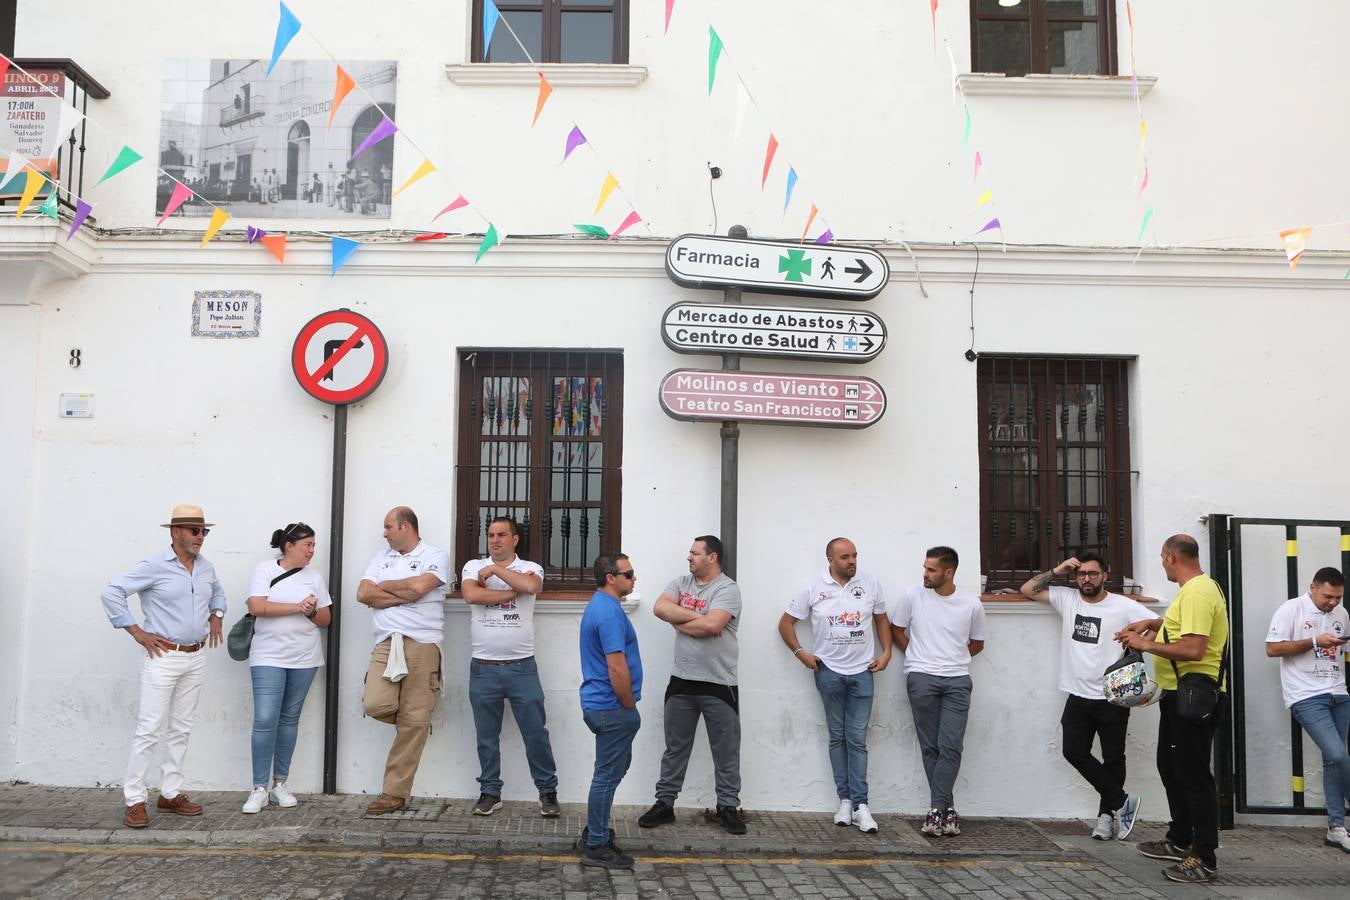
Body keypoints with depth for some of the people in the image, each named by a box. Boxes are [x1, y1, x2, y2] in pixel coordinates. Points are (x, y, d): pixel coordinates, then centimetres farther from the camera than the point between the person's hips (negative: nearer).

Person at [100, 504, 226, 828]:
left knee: (181, 729, 11)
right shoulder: (154, 566, -12)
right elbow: (111, 593, -13)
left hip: (196, 658, 6)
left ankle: (170, 794, 20)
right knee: (149, 729, -5)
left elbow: (217, 591, 30)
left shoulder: (206, 567, 8)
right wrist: (137, 632, -13)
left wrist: (216, 616, 12)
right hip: (163, 657, -6)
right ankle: (134, 801, 3)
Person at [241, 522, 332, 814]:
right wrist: (297, 607, -16)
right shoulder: (265, 570, -1)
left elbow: (326, 619, 11)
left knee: (290, 719, 9)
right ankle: (260, 788, -1)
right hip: (268, 658, -3)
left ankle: (280, 783, 18)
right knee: (265, 720, -9)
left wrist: (312, 612, -11)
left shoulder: (314, 577, 8)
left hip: (304, 659, 4)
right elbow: (256, 607, -14)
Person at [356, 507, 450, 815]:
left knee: (413, 723, -3)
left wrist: (384, 586, 2)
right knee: (375, 705, -17)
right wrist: (404, 594, -5)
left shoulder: (435, 556, 4)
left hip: (422, 644, -4)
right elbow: (363, 594, 5)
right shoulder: (382, 558, 19)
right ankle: (411, 718, 17)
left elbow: (419, 586, -14)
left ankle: (396, 792, 6)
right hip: (386, 643, 4)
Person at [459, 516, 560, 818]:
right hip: (483, 668, 1)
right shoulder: (473, 566, 5)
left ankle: (548, 791, 15)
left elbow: (531, 586, -21)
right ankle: (490, 792, 23)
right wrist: (514, 591, -11)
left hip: (522, 667, -1)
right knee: (487, 736, 10)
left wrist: (495, 569, -11)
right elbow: (471, 595, -15)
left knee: (536, 732, 3)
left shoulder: (530, 568, 3)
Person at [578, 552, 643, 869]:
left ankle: (596, 830, 30)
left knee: (614, 769, 21)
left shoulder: (600, 606, 13)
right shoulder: (609, 612, -21)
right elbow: (617, 668, -25)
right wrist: (630, 707, -14)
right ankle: (597, 847, 8)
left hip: (600, 704, 10)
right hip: (611, 708, -10)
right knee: (608, 775, -1)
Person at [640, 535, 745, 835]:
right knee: (675, 748, 13)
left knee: (726, 752, 6)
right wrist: (698, 616, -13)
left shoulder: (728, 588, -9)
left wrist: (680, 622, -7)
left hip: (719, 684, -4)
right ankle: (664, 803, 22)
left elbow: (711, 625, -23)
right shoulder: (680, 583, 8)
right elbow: (660, 608, -9)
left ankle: (728, 807, 18)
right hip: (681, 681, 4)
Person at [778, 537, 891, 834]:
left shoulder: (870, 584, 0)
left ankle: (859, 804, 0)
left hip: (862, 672, 0)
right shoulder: (813, 588, -4)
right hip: (829, 672, 0)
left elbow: (881, 619, 13)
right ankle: (845, 800, 14)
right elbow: (786, 623, 3)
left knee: (857, 739, -1)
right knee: (838, 737, 8)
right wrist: (800, 652, -7)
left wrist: (886, 652, 3)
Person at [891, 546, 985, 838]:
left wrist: (954, 660, 10)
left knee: (951, 748, -8)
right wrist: (917, 657, 8)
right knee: (930, 747, 1)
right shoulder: (913, 596, 1)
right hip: (921, 679, 0)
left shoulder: (971, 604, 4)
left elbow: (977, 644, 17)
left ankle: (936, 809, -5)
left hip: (957, 681, 0)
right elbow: (896, 630, 12)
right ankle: (947, 808, 10)